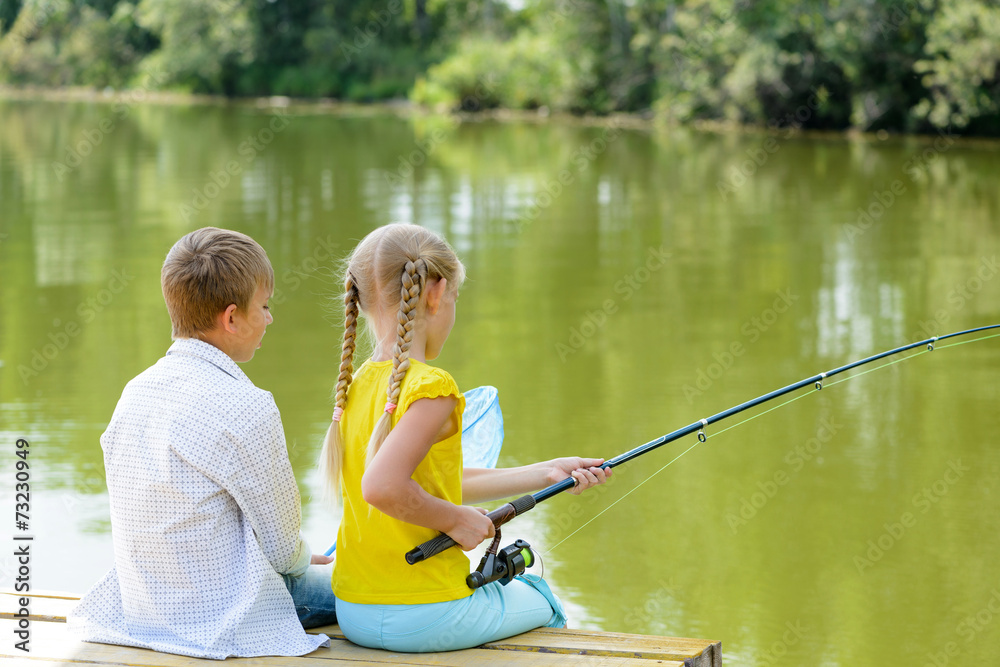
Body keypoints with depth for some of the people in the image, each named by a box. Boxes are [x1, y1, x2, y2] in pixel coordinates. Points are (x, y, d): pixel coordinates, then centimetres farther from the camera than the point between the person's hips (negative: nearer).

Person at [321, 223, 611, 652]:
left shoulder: (357, 385, 7)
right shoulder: (432, 388, -19)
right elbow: (382, 487, -33)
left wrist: (544, 474, 17)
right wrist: (456, 520, -16)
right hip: (424, 618, -8)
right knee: (541, 603, 23)